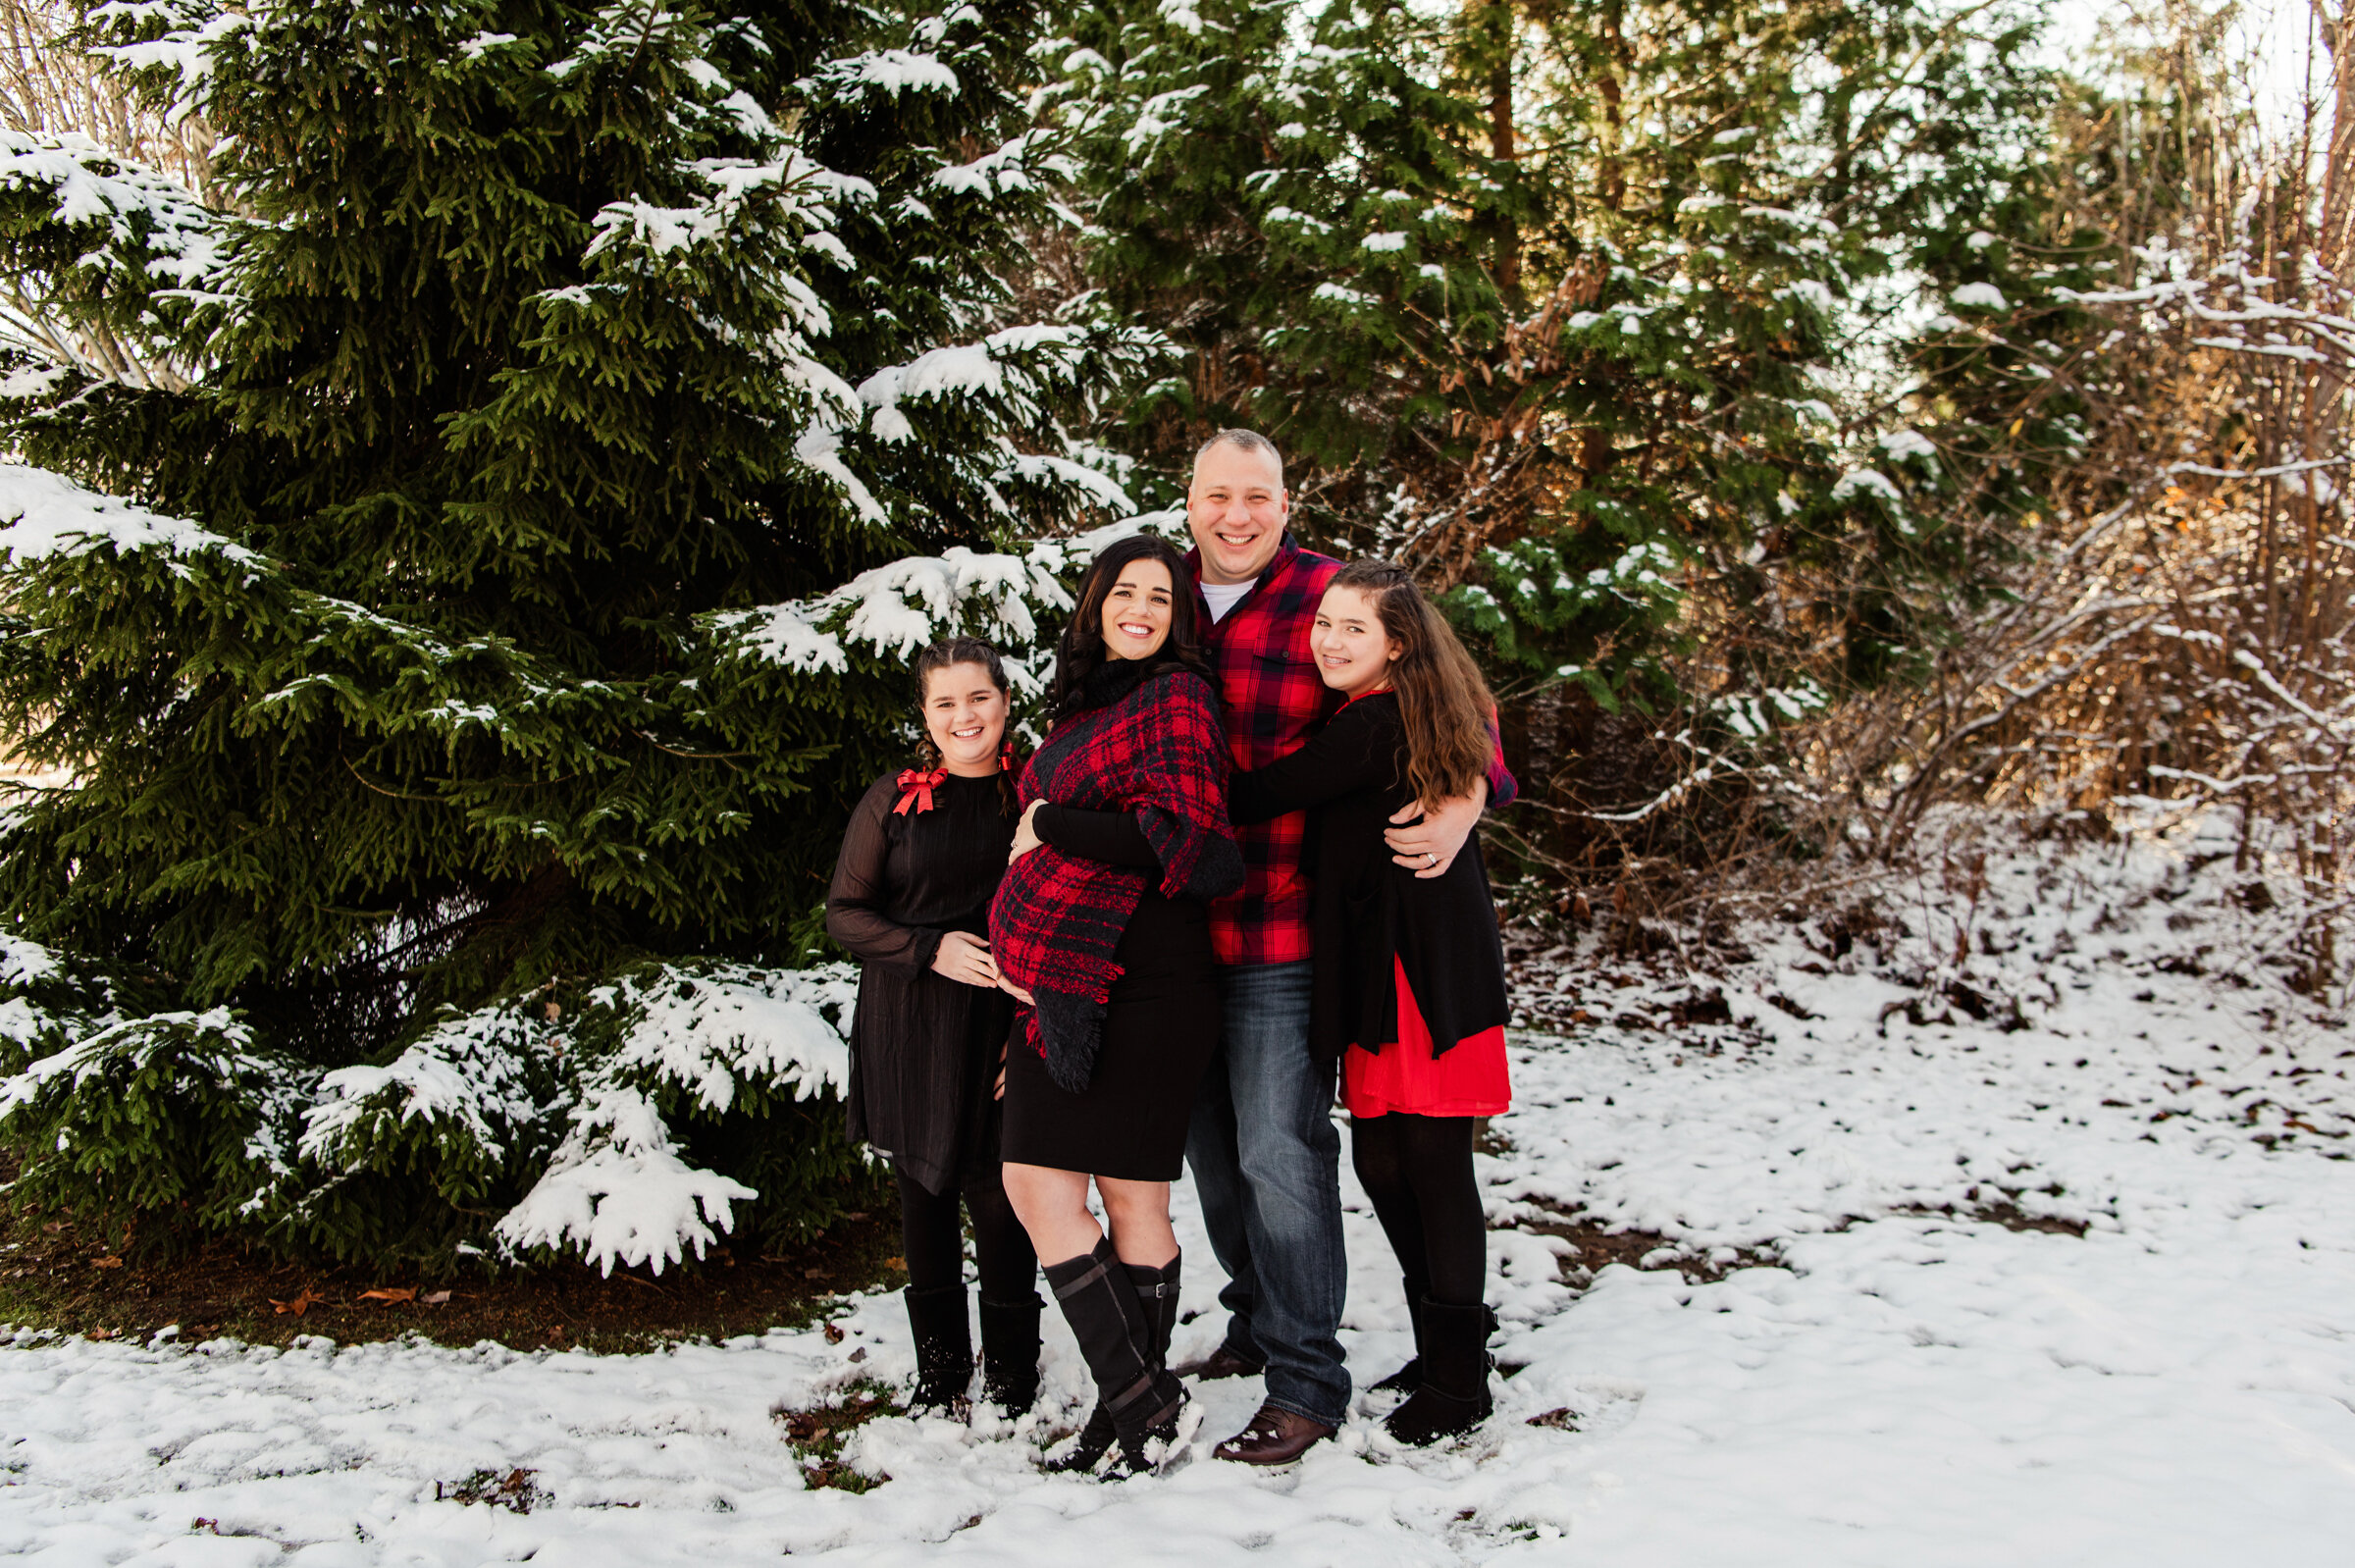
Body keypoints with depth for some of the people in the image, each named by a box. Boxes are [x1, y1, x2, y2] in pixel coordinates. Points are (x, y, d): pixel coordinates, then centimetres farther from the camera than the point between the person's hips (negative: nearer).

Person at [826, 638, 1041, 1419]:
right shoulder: (894, 800, 3)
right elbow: (845, 913, 4)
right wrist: (930, 949, -11)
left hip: (1001, 1030, -1)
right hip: (907, 1031, 2)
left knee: (998, 1194, -4)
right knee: (923, 1194, 10)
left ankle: (1010, 1376, 15)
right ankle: (939, 1371, 26)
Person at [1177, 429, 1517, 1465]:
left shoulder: (1332, 600, -7)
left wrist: (1463, 806, -22)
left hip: (1284, 929, -6)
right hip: (1176, 922, 6)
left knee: (1279, 1152, -5)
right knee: (1210, 1146, 17)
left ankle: (1306, 1381, 9)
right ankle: (1255, 1325, 37)